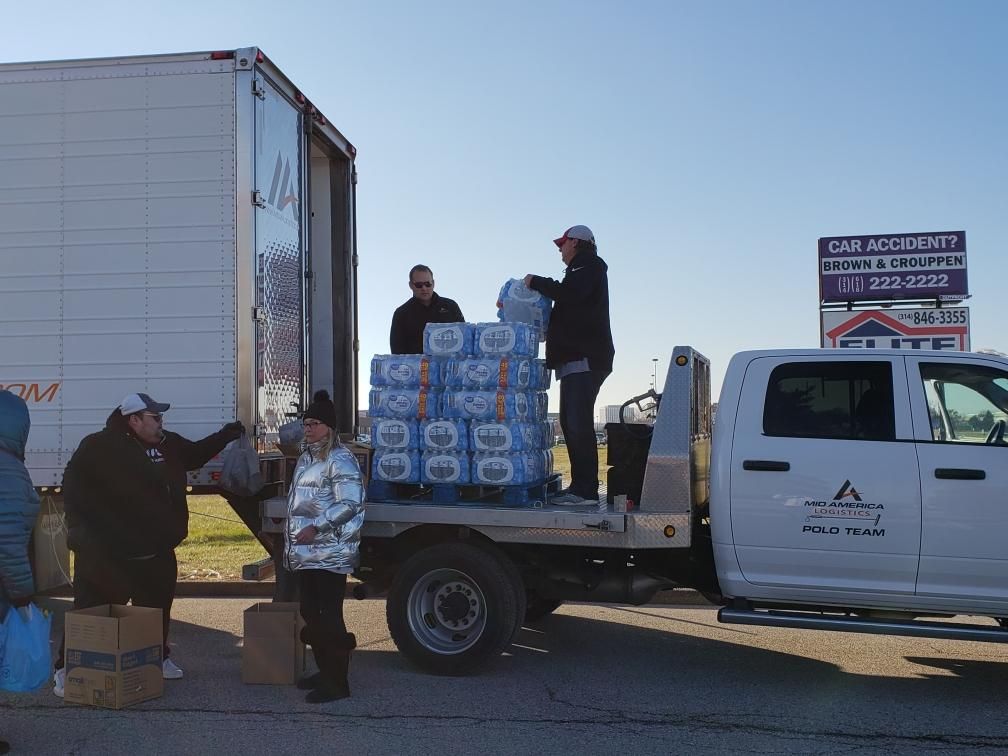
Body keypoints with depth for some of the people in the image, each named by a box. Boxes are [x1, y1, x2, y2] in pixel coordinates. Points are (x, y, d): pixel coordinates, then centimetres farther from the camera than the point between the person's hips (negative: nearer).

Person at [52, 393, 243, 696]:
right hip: (107, 555, -7)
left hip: (156, 551, 7)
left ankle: (159, 658, 38)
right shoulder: (98, 447, -14)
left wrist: (224, 436, 12)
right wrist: (83, 534, -18)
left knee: (157, 610, 20)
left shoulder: (167, 444, 6)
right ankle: (67, 670, 10)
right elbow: (74, 489, -13)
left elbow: (194, 455, 24)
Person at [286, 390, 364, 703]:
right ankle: (325, 671, 28)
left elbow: (351, 503, -22)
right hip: (306, 554, 10)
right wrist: (292, 537, 22)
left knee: (329, 618, -6)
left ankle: (338, 682, 1)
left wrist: (316, 527, -24)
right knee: (311, 614, 15)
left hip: (329, 556, -10)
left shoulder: (340, 460, -13)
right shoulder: (306, 458, 18)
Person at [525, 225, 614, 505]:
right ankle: (581, 485, 10)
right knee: (571, 422, 9)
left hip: (584, 358, -11)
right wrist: (548, 329, 18)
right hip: (577, 358, 11)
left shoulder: (589, 266, -1)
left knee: (579, 423, -15)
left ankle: (586, 490, -16)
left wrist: (535, 282, -9)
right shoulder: (585, 270, 29)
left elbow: (568, 292, -20)